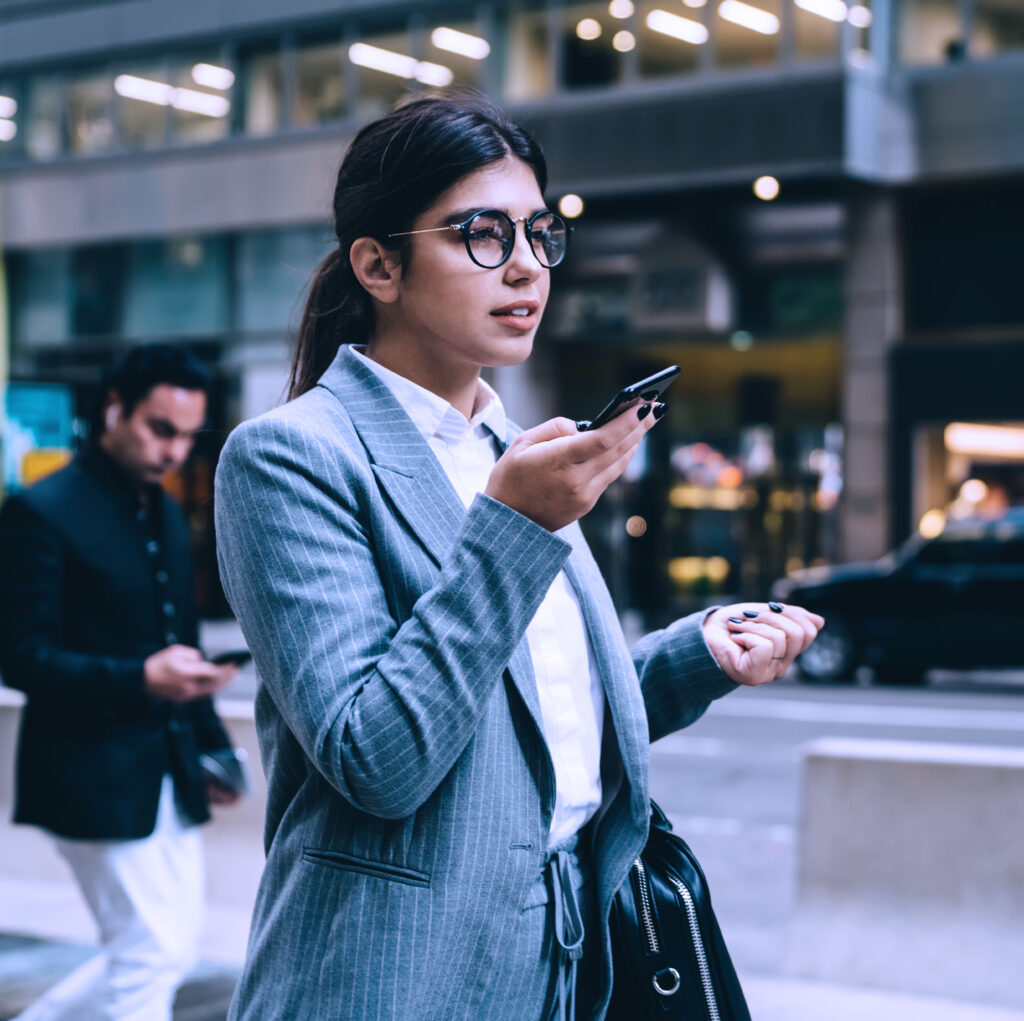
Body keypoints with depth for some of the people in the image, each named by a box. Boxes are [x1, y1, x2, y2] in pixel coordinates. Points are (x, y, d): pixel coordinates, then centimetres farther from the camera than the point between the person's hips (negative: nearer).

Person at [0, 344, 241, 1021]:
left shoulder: (167, 514, 14)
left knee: (173, 949, 10)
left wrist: (211, 742, 15)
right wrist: (141, 679, -26)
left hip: (169, 778, 8)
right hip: (94, 776, -8)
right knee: (148, 960, -4)